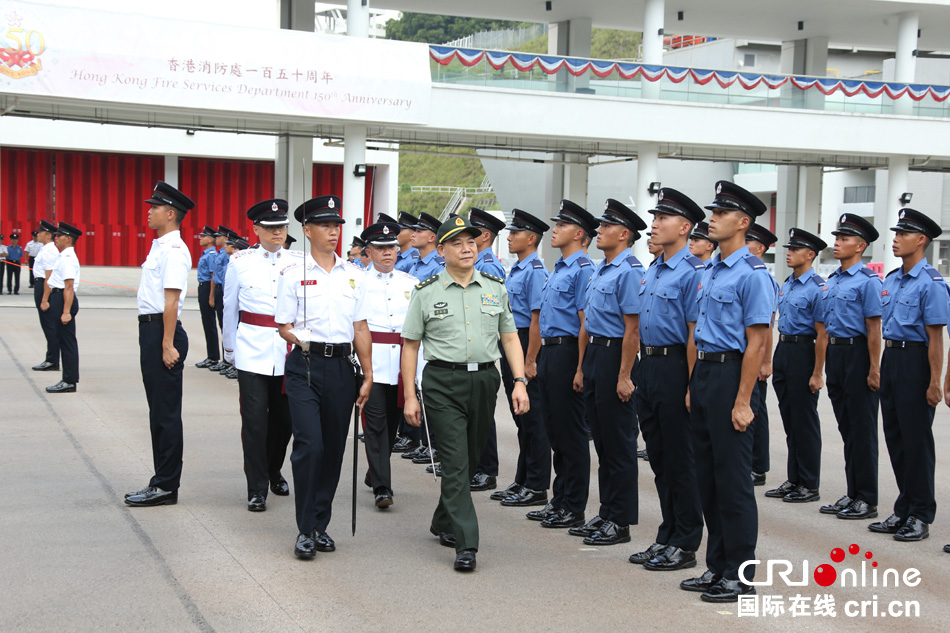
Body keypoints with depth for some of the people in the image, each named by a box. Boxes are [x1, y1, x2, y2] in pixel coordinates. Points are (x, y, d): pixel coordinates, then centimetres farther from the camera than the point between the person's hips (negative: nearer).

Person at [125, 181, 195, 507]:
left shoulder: (173, 250, -15)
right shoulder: (160, 246, 16)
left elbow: (171, 300, -21)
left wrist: (167, 344, -24)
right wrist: (159, 342, 18)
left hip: (162, 331, -11)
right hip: (151, 330, 11)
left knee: (166, 412, -4)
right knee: (159, 410, 15)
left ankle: (166, 486, 3)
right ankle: (161, 483, 23)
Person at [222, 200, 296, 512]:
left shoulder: (300, 261, 2)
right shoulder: (241, 261, 1)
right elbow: (230, 308, 11)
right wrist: (229, 349, 16)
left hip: (290, 352, 2)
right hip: (252, 350, -2)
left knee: (284, 416, 11)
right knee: (254, 418, -6)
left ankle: (273, 472, 35)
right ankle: (256, 489, 2)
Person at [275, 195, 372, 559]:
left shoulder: (354, 274, 11)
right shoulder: (293, 274, 1)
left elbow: (361, 329, 12)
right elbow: (284, 327, 5)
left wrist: (367, 376, 9)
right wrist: (302, 339, -14)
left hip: (341, 366, 4)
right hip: (305, 366, -3)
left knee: (334, 448, 7)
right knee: (309, 445, -12)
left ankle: (321, 525, 20)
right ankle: (305, 531, -1)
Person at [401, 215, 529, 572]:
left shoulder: (495, 288, 9)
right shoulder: (426, 293, 1)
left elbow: (510, 337, 11)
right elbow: (411, 345, 3)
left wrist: (520, 381, 0)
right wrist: (410, 395, -1)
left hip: (484, 380, 4)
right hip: (443, 383, -4)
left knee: (471, 459, 13)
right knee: (456, 462, -10)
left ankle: (443, 523, 34)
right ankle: (466, 544, -11)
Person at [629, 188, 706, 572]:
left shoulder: (692, 272, -13)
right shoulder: (651, 273, 14)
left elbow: (695, 334, -17)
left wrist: (691, 387, -19)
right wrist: (642, 370, 15)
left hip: (674, 367, -9)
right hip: (648, 365, 9)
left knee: (679, 459, -1)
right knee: (658, 457, 14)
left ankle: (685, 546, 9)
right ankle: (667, 538, 23)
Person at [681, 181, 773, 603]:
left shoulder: (752, 274, -12)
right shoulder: (711, 271, 14)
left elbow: (756, 342, -16)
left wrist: (742, 402, -19)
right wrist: (694, 386, 15)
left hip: (729, 373, -9)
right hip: (703, 371, 9)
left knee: (733, 479, -3)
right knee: (708, 476, 13)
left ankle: (739, 577, 6)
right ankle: (717, 567, 23)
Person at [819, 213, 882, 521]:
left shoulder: (868, 280, -10)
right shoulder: (830, 282, 14)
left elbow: (873, 328, -14)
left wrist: (874, 369, -18)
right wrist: (824, 364, 15)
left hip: (857, 353, -8)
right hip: (834, 354, 8)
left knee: (862, 429, -2)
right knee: (846, 428, 12)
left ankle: (867, 499, 5)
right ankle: (852, 494, 20)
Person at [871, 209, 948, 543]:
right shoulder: (890, 280, 12)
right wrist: (880, 368, 15)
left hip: (915, 360, -8)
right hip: (890, 357, 8)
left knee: (916, 438, -1)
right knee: (895, 436, 11)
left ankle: (921, 515, 9)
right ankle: (903, 511, 21)